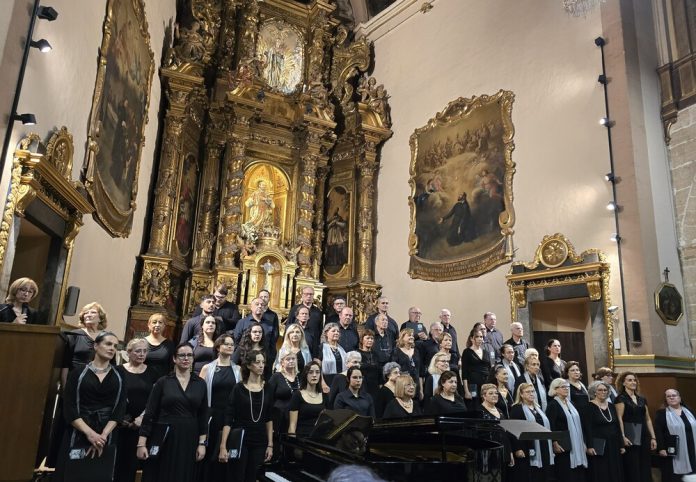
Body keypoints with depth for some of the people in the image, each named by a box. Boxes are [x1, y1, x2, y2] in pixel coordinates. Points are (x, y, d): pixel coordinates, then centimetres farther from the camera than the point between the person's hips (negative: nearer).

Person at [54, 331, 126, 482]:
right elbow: (69, 408, -6)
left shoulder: (118, 377, 6)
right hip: (78, 434, -2)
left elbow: (120, 409, 0)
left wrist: (103, 435, -13)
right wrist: (89, 433, -16)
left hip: (106, 437, 2)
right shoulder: (78, 373, 0)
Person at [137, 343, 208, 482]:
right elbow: (149, 413, -3)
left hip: (189, 440, 2)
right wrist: (141, 443, -7)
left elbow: (203, 415, 5)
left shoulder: (200, 384, 3)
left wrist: (202, 443, 1)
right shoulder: (163, 382, -2)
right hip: (163, 439, -2)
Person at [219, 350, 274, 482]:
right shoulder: (239, 388, -7)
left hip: (260, 442, 3)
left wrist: (270, 444, 5)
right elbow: (228, 418, -11)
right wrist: (223, 446, -17)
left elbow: (269, 418, 8)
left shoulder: (267, 388, 3)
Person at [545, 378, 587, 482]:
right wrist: (555, 443, -23)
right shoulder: (552, 405, -9)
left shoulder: (571, 403, 14)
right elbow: (551, 426, -15)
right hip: (563, 445, -7)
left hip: (577, 444, 7)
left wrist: (583, 442, 16)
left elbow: (577, 423, 18)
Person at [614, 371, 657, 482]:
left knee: (645, 468, 9)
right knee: (632, 469, -3)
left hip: (643, 437, 6)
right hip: (630, 437, -6)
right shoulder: (621, 398, -5)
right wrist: (623, 436, -22)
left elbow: (648, 420, 16)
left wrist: (653, 437, 9)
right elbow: (619, 419, -13)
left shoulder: (642, 400, 15)